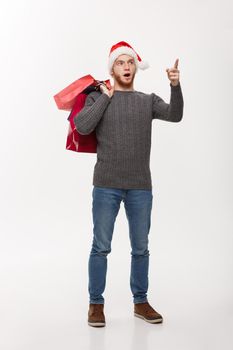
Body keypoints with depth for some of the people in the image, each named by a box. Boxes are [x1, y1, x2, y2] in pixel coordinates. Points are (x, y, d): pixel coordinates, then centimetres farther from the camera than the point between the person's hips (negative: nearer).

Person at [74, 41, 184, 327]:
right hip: (106, 185, -2)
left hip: (140, 187, 2)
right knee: (101, 247, 2)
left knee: (141, 248, 9)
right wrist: (106, 97, -7)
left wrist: (176, 86, -25)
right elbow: (82, 126, -11)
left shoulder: (148, 100, 10)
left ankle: (140, 302, 23)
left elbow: (175, 115, -9)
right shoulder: (98, 97, 6)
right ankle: (96, 304, 14)